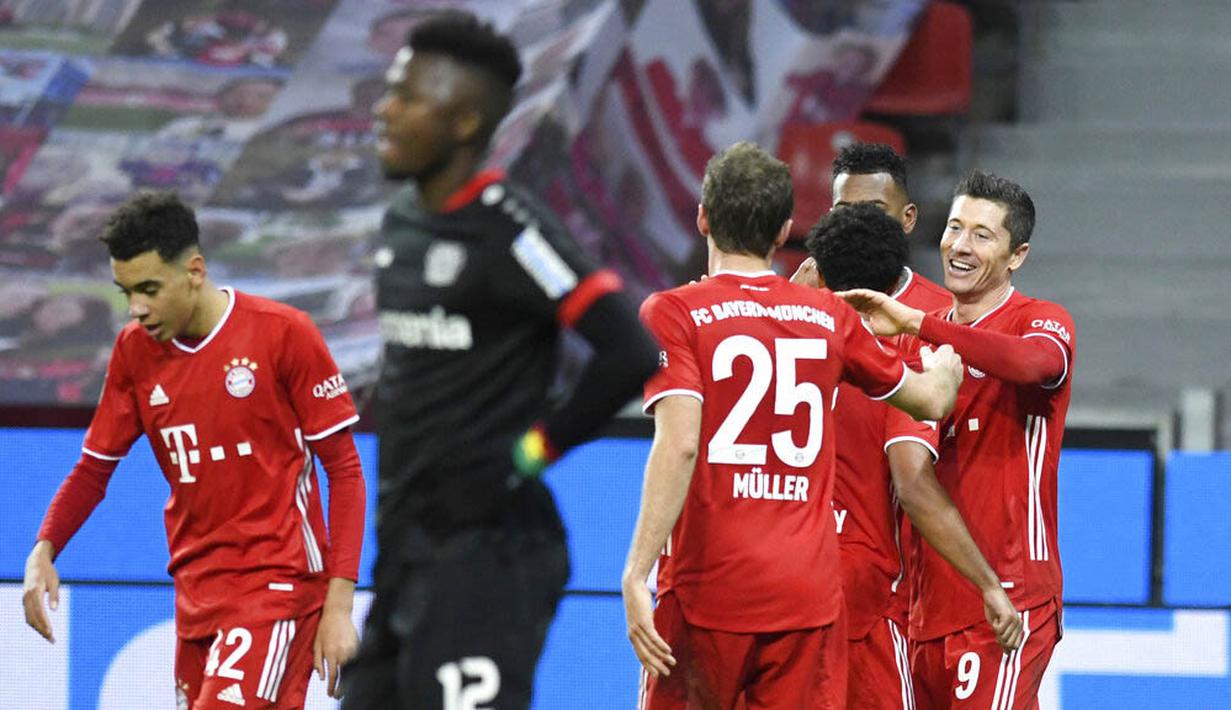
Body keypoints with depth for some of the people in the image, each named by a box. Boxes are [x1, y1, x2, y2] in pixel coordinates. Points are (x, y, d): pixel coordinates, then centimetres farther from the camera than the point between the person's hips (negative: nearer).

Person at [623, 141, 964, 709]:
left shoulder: (674, 314, -3)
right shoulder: (828, 316, 9)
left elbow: (678, 446, -17)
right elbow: (931, 401, 23)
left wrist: (637, 572, -20)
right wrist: (944, 366, 47)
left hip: (707, 586, -3)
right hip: (810, 597, 3)